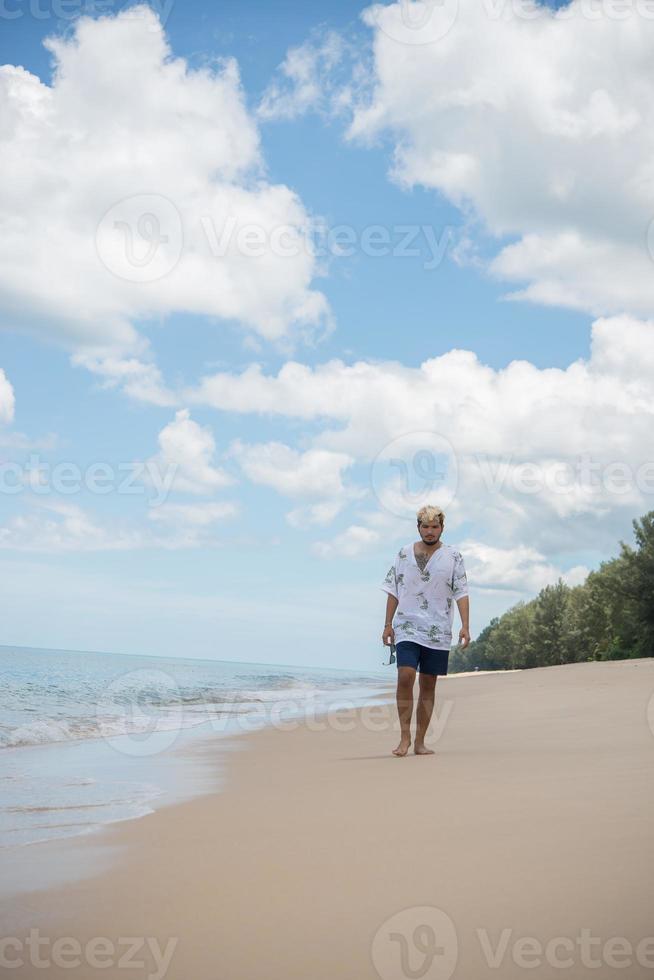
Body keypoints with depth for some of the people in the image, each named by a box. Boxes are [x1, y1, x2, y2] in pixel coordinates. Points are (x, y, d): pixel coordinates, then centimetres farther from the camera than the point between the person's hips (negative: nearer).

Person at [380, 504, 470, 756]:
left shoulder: (453, 557, 3)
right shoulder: (404, 554, 6)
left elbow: (461, 593, 0)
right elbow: (393, 591, 9)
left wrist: (465, 626, -10)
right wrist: (388, 625, 5)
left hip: (438, 631, 1)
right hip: (407, 626, 0)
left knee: (428, 684, 5)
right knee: (405, 676, -17)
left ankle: (420, 742, 12)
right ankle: (404, 736, -8)